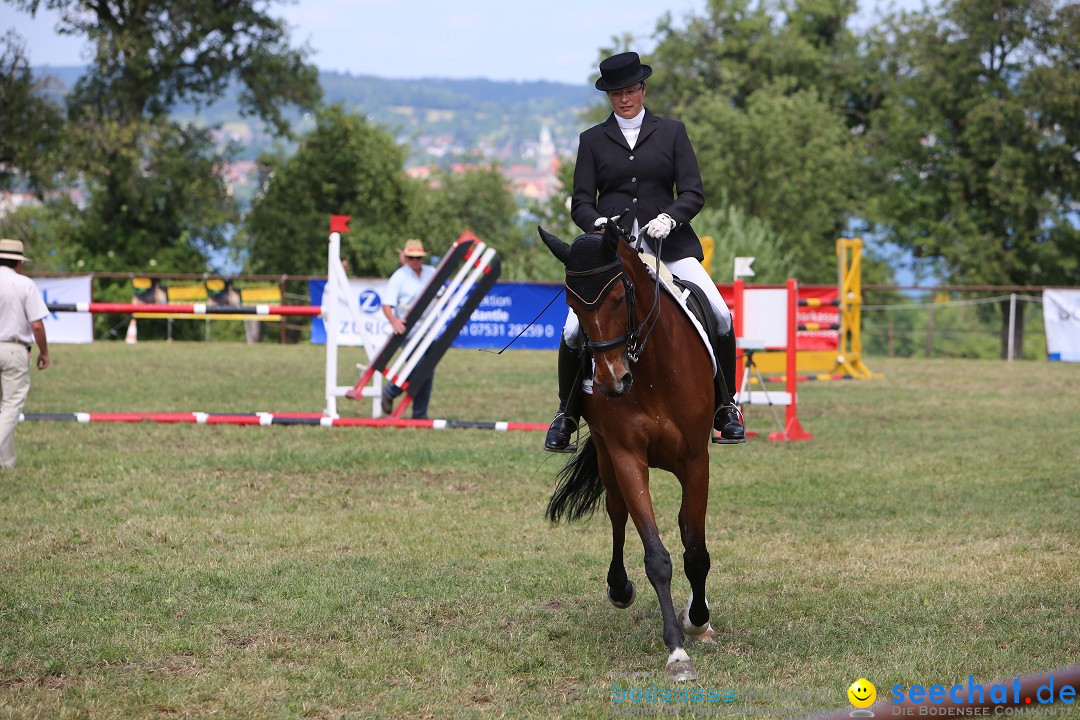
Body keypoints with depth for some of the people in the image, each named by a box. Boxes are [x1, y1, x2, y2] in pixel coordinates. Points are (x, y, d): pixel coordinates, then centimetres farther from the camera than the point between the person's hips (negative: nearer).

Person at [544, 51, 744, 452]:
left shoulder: (671, 133, 12)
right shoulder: (593, 140, 13)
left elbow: (693, 193, 5)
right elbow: (581, 201, 8)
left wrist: (670, 217, -15)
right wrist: (597, 223, -15)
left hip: (668, 244, 0)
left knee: (720, 317, -16)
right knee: (574, 331, -16)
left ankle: (725, 409, 2)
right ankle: (566, 414, 5)